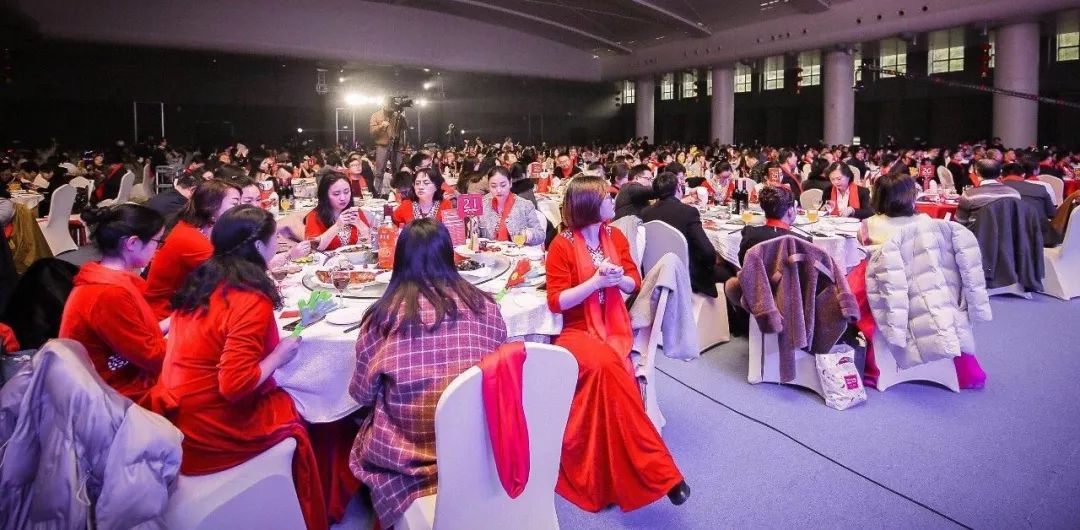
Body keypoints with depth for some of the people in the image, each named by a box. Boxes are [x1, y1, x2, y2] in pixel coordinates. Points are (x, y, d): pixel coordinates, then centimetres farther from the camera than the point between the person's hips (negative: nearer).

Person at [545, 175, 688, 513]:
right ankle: (659, 470, -27)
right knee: (607, 365, -34)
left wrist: (618, 278, -13)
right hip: (577, 330, -3)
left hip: (613, 328, 3)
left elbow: (634, 283, 11)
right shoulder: (562, 245, -6)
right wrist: (596, 282, -20)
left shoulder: (615, 237, 8)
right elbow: (556, 302, -10)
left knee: (606, 368, -31)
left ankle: (605, 477, -18)